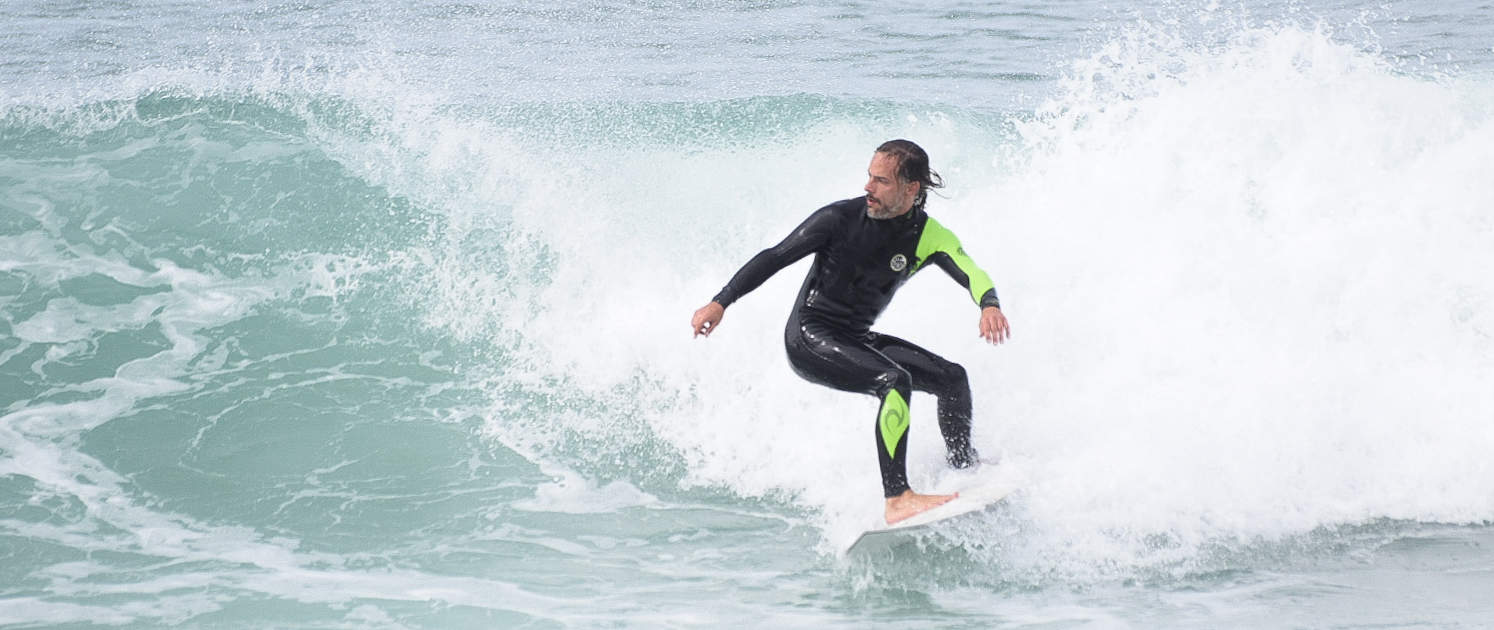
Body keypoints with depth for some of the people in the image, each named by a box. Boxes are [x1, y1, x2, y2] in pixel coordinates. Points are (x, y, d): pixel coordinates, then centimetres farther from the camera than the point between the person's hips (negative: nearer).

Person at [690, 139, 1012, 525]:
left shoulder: (929, 237, -5)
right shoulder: (840, 218, -15)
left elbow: (973, 275, -19)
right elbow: (774, 258, -8)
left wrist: (990, 305, -43)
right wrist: (720, 303, -11)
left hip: (857, 340, 6)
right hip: (808, 338, -6)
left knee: (953, 377, 4)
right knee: (895, 381, -29)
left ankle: (965, 469, 27)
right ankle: (897, 500, -36)